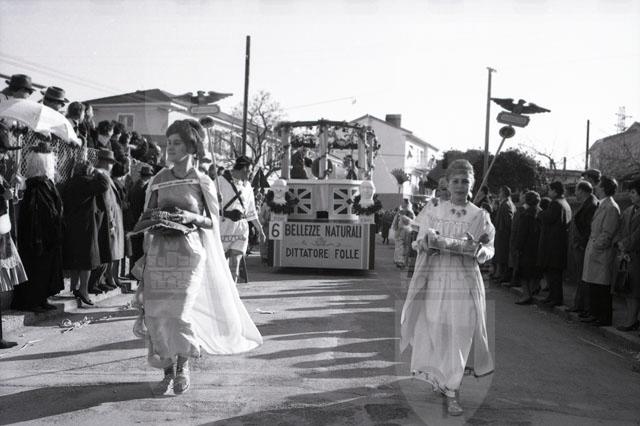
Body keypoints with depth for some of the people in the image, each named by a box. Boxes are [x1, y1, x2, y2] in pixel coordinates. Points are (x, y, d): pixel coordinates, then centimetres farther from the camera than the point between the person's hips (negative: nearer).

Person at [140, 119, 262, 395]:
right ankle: (168, 371, 16)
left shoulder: (202, 182, 3)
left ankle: (183, 366, 15)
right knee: (157, 312, 0)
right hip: (159, 251, 3)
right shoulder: (158, 180, 10)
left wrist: (192, 218, -14)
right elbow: (147, 215, 18)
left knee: (179, 312, -9)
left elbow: (212, 221, 4)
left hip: (189, 251, -3)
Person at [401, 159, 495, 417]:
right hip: (435, 278, 1)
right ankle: (440, 379, 30)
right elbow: (420, 243, 4)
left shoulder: (480, 216, 5)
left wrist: (477, 250, -20)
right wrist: (428, 239, -18)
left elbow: (490, 249, 2)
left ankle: (452, 392, 9)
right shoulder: (433, 210, 6)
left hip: (465, 281, 0)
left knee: (459, 335, -2)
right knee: (433, 331, 4)